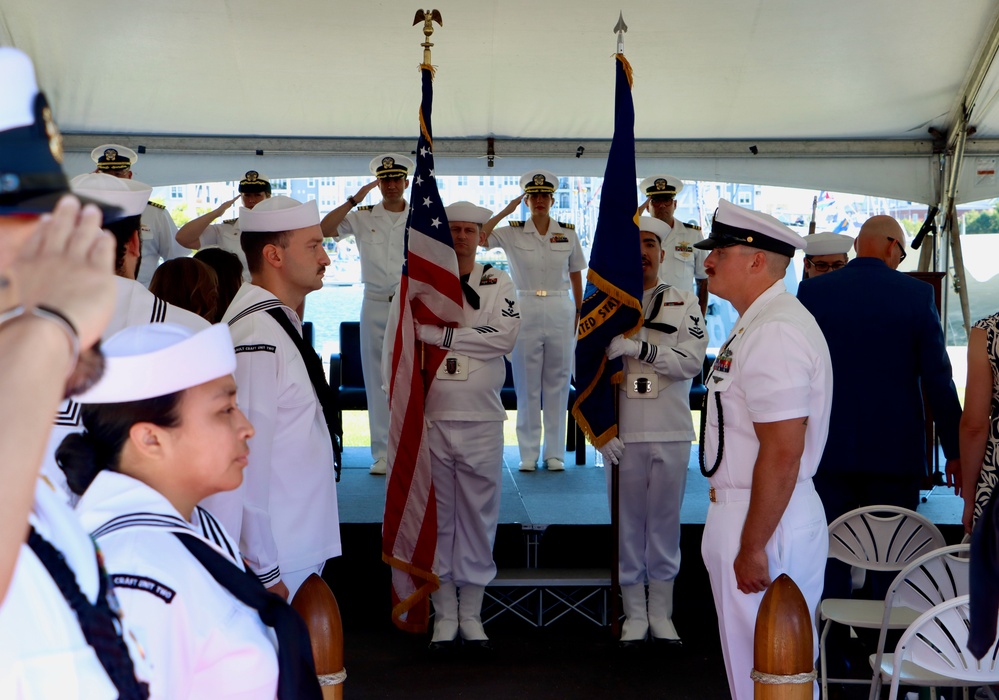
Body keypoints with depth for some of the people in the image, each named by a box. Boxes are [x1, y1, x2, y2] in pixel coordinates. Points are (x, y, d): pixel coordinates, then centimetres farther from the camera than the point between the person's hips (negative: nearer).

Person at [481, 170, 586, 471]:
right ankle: (529, 453, 10)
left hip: (560, 311, 1)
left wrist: (579, 315, 10)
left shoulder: (568, 234, 6)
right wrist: (506, 210, -9)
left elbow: (576, 277, 12)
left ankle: (555, 452, 12)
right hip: (526, 311, -1)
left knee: (557, 383, 5)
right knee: (527, 384, 3)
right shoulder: (512, 233, 2)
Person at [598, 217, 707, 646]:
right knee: (628, 522, 4)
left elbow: (692, 361, -8)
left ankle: (661, 612, 17)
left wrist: (640, 348, -19)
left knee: (665, 522, 6)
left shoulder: (685, 303, 6)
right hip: (623, 433, 0)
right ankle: (634, 613, 15)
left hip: (672, 433, 0)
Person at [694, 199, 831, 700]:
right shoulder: (758, 324, 13)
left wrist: (752, 546, -23)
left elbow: (782, 454, -26)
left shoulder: (775, 333, -22)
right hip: (738, 510, 11)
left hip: (765, 522, -11)